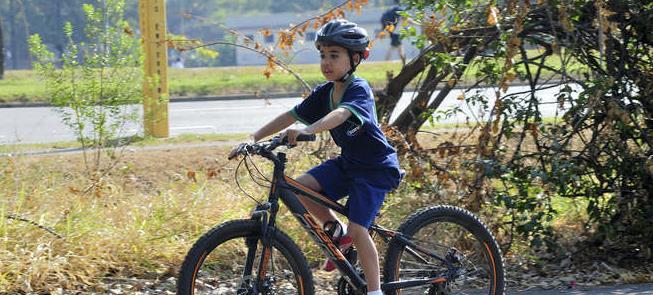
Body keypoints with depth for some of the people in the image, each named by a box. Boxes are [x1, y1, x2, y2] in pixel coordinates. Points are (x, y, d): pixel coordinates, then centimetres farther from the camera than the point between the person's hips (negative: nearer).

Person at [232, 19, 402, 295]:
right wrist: (253, 138, -11)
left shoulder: (359, 89, -21)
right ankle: (336, 232, 9)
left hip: (376, 168, -7)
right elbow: (290, 116, -1)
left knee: (357, 228, -16)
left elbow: (341, 114, -42)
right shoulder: (324, 92, 1)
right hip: (347, 162, 7)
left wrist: (306, 130, -59)